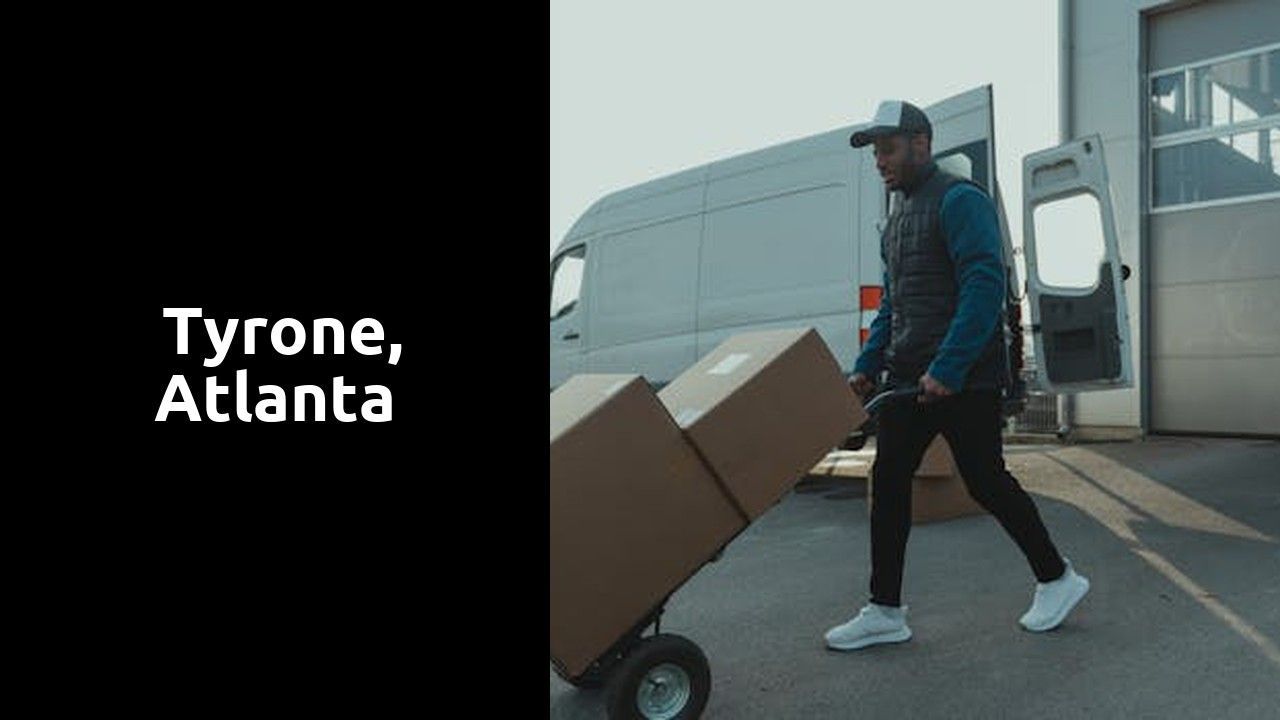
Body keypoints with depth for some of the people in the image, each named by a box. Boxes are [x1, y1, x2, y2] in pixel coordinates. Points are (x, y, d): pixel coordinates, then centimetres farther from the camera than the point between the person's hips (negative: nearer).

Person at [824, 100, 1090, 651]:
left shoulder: (959, 200, -9)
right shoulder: (897, 217, 19)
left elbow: (984, 286, -20)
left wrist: (947, 368, -26)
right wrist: (867, 366, 12)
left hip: (964, 378, -8)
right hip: (910, 377, 9)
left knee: (985, 481, 0)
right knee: (888, 482, 4)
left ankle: (1057, 578, 24)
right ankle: (885, 611, 11)